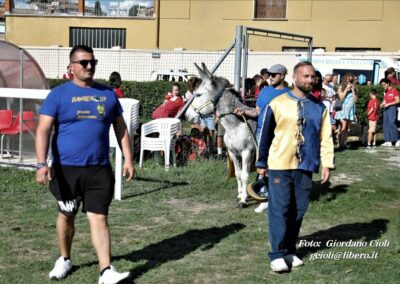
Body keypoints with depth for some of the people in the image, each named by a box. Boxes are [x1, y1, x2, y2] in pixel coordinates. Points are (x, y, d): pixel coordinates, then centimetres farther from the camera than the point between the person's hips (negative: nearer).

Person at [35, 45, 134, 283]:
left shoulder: (108, 94, 8)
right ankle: (65, 260, 35)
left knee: (99, 218, -5)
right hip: (66, 169, -1)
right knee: (67, 216, 15)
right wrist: (42, 163, -18)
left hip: (99, 170, 1)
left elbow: (121, 129, 13)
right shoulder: (59, 94, -2)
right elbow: (43, 130, -7)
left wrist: (128, 160, 6)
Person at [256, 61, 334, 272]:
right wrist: (261, 163, 4)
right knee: (280, 210, -4)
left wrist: (326, 164, -1)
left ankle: (289, 251, 20)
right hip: (279, 165, -3)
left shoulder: (319, 107, 6)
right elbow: (265, 134, 2)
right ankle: (278, 254, 1)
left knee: (298, 210, 8)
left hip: (305, 167, 3)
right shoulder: (278, 103, -3)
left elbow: (325, 137, 7)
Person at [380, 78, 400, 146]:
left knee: (391, 124, -14)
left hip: (392, 108, -8)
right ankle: (388, 141, 2)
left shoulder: (394, 90, -6)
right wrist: (382, 104, -1)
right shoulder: (385, 92, 17)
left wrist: (388, 104, -15)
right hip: (386, 109, 8)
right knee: (386, 124, 1)